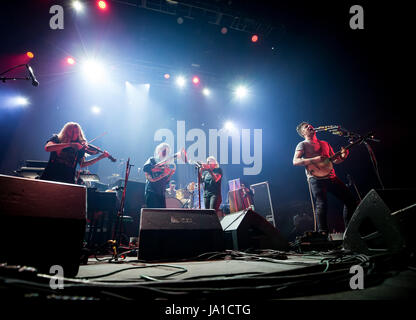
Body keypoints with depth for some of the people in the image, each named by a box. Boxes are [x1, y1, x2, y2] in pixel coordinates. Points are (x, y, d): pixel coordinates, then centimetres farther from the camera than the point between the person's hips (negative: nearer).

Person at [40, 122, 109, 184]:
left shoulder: (80, 147, 11)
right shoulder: (56, 139, 6)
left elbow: (82, 164, 8)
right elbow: (47, 148, -15)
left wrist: (100, 157, -1)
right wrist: (70, 144, -22)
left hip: (68, 180, 1)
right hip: (50, 177, -1)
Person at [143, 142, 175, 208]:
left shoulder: (166, 165, 19)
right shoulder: (152, 160, 6)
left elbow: (166, 182, 14)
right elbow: (145, 168, -17)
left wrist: (171, 173, -2)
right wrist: (159, 167, -21)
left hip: (161, 193, 5)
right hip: (151, 191, -5)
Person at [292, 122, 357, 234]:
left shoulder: (325, 143, 25)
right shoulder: (303, 144, 6)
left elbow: (335, 160, 24)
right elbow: (295, 161, -10)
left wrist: (342, 156, 2)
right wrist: (314, 160, -19)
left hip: (331, 177, 7)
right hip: (316, 179, -6)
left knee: (350, 200, 5)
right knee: (322, 204, -21)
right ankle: (323, 233, -15)